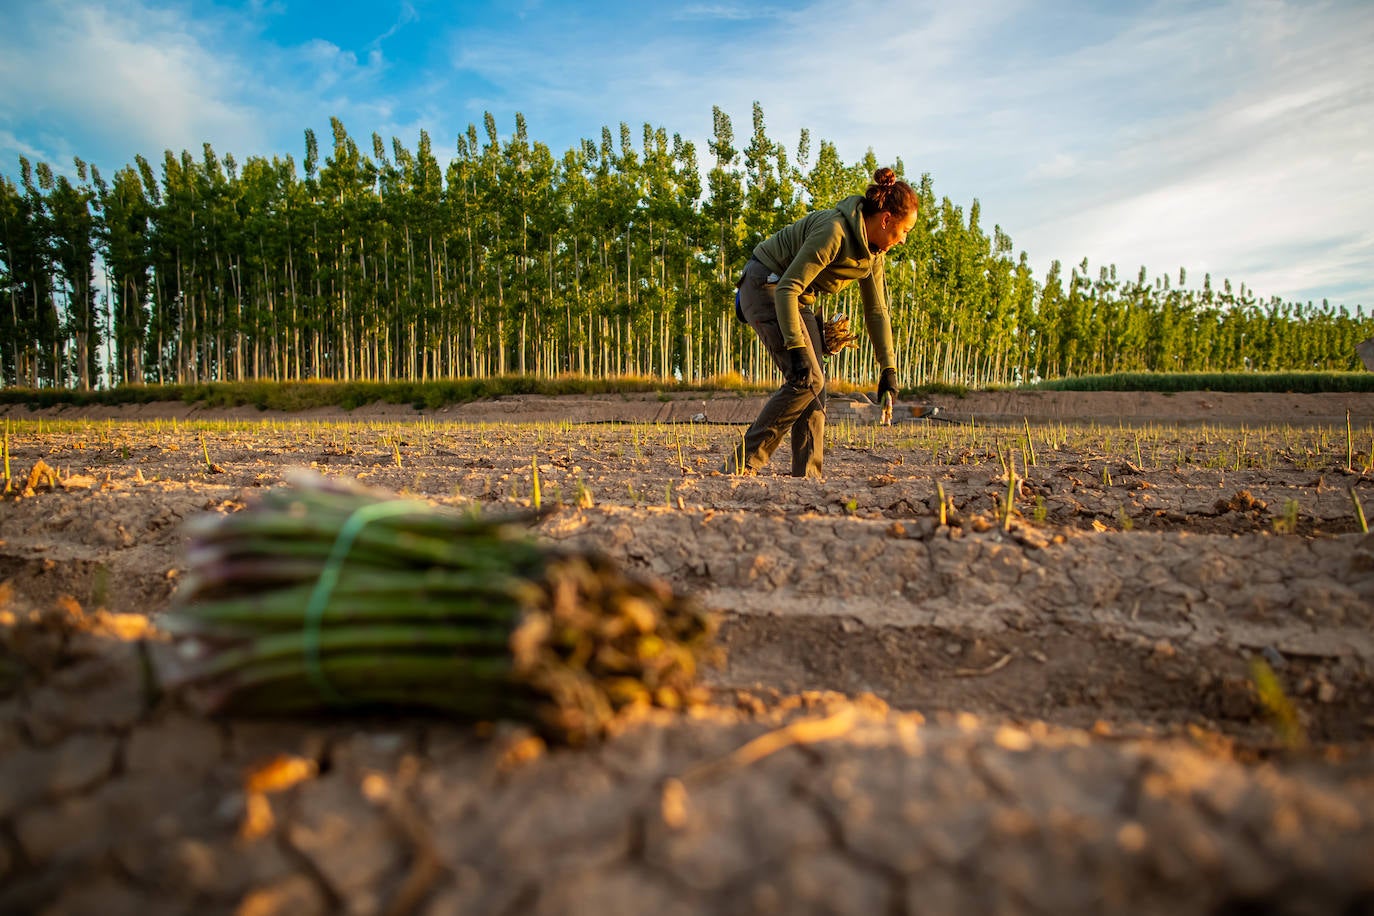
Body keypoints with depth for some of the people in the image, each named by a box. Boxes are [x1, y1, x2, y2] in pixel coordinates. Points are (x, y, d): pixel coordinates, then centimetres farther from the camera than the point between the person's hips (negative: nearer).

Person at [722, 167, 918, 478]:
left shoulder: (873, 251, 3)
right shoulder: (833, 231, -25)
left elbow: (876, 311, 10)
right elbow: (787, 287, -29)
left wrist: (888, 369, 7)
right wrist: (796, 348, -33)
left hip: (798, 298, 9)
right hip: (766, 286, -9)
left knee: (814, 384, 1)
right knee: (806, 379, -18)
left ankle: (807, 476, 3)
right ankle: (742, 464, -15)